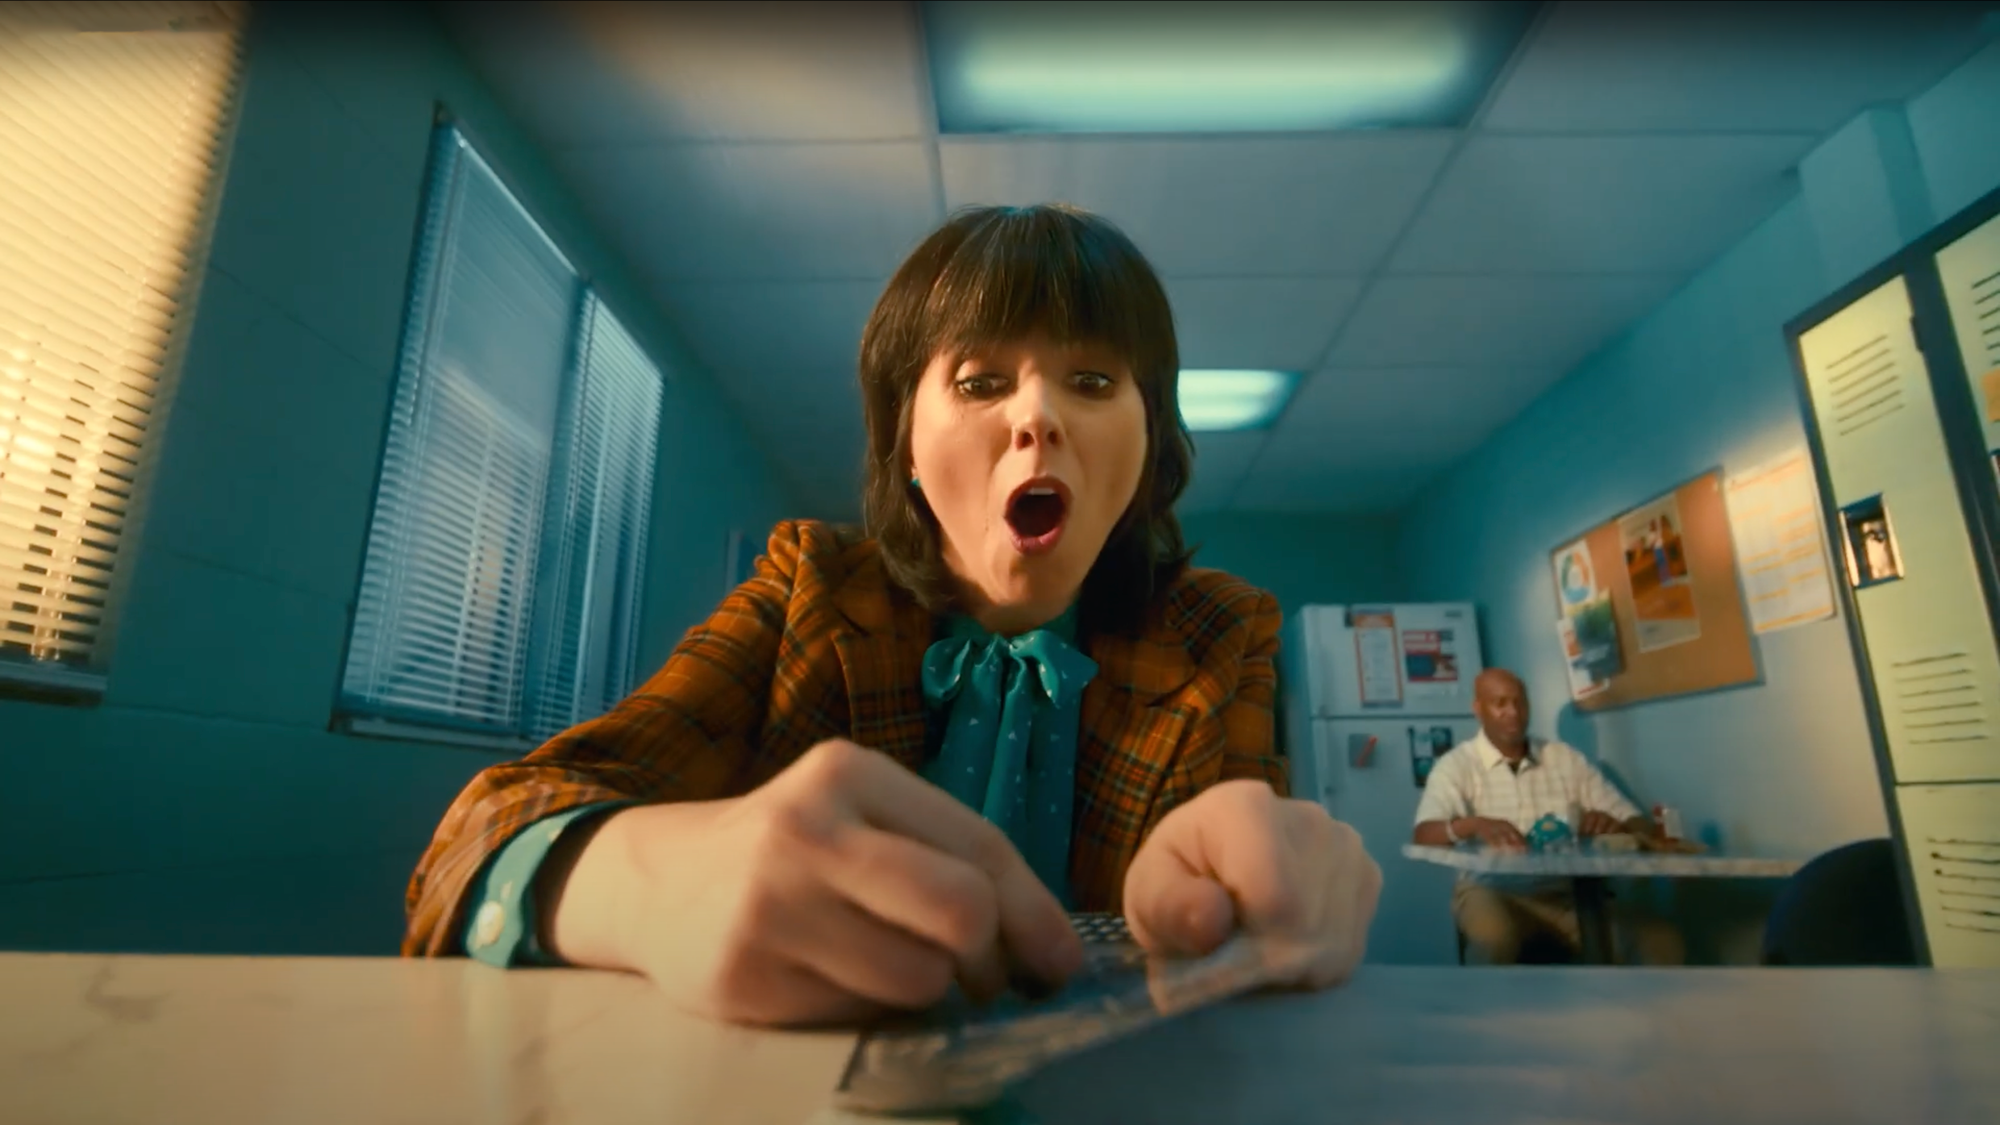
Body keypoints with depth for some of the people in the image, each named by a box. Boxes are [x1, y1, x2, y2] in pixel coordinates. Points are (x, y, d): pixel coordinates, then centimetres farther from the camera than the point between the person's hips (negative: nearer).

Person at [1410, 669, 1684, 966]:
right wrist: (1473, 824, -36)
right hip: (1492, 891, -4)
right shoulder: (1456, 765, 0)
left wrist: (1616, 825, -15)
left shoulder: (1567, 759, 12)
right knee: (1494, 936, -37)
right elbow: (1423, 836, -15)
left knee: (1661, 941, -18)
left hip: (1566, 893, 4)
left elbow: (1641, 826, 10)